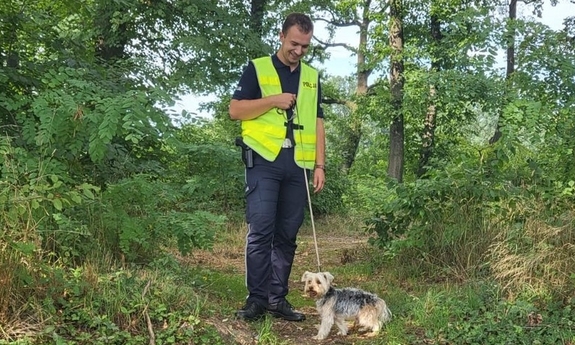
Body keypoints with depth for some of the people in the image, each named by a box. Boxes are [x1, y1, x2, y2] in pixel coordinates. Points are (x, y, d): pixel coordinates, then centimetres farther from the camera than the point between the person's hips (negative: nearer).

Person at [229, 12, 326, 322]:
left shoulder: (312, 77, 19)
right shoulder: (257, 69, 7)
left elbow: (317, 123, 17)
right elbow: (235, 110, 0)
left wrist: (319, 165, 7)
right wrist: (273, 100, -10)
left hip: (298, 165, 4)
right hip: (264, 160, -4)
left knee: (287, 235, 4)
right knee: (261, 230, -9)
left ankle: (277, 298, 11)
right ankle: (257, 298, -3)